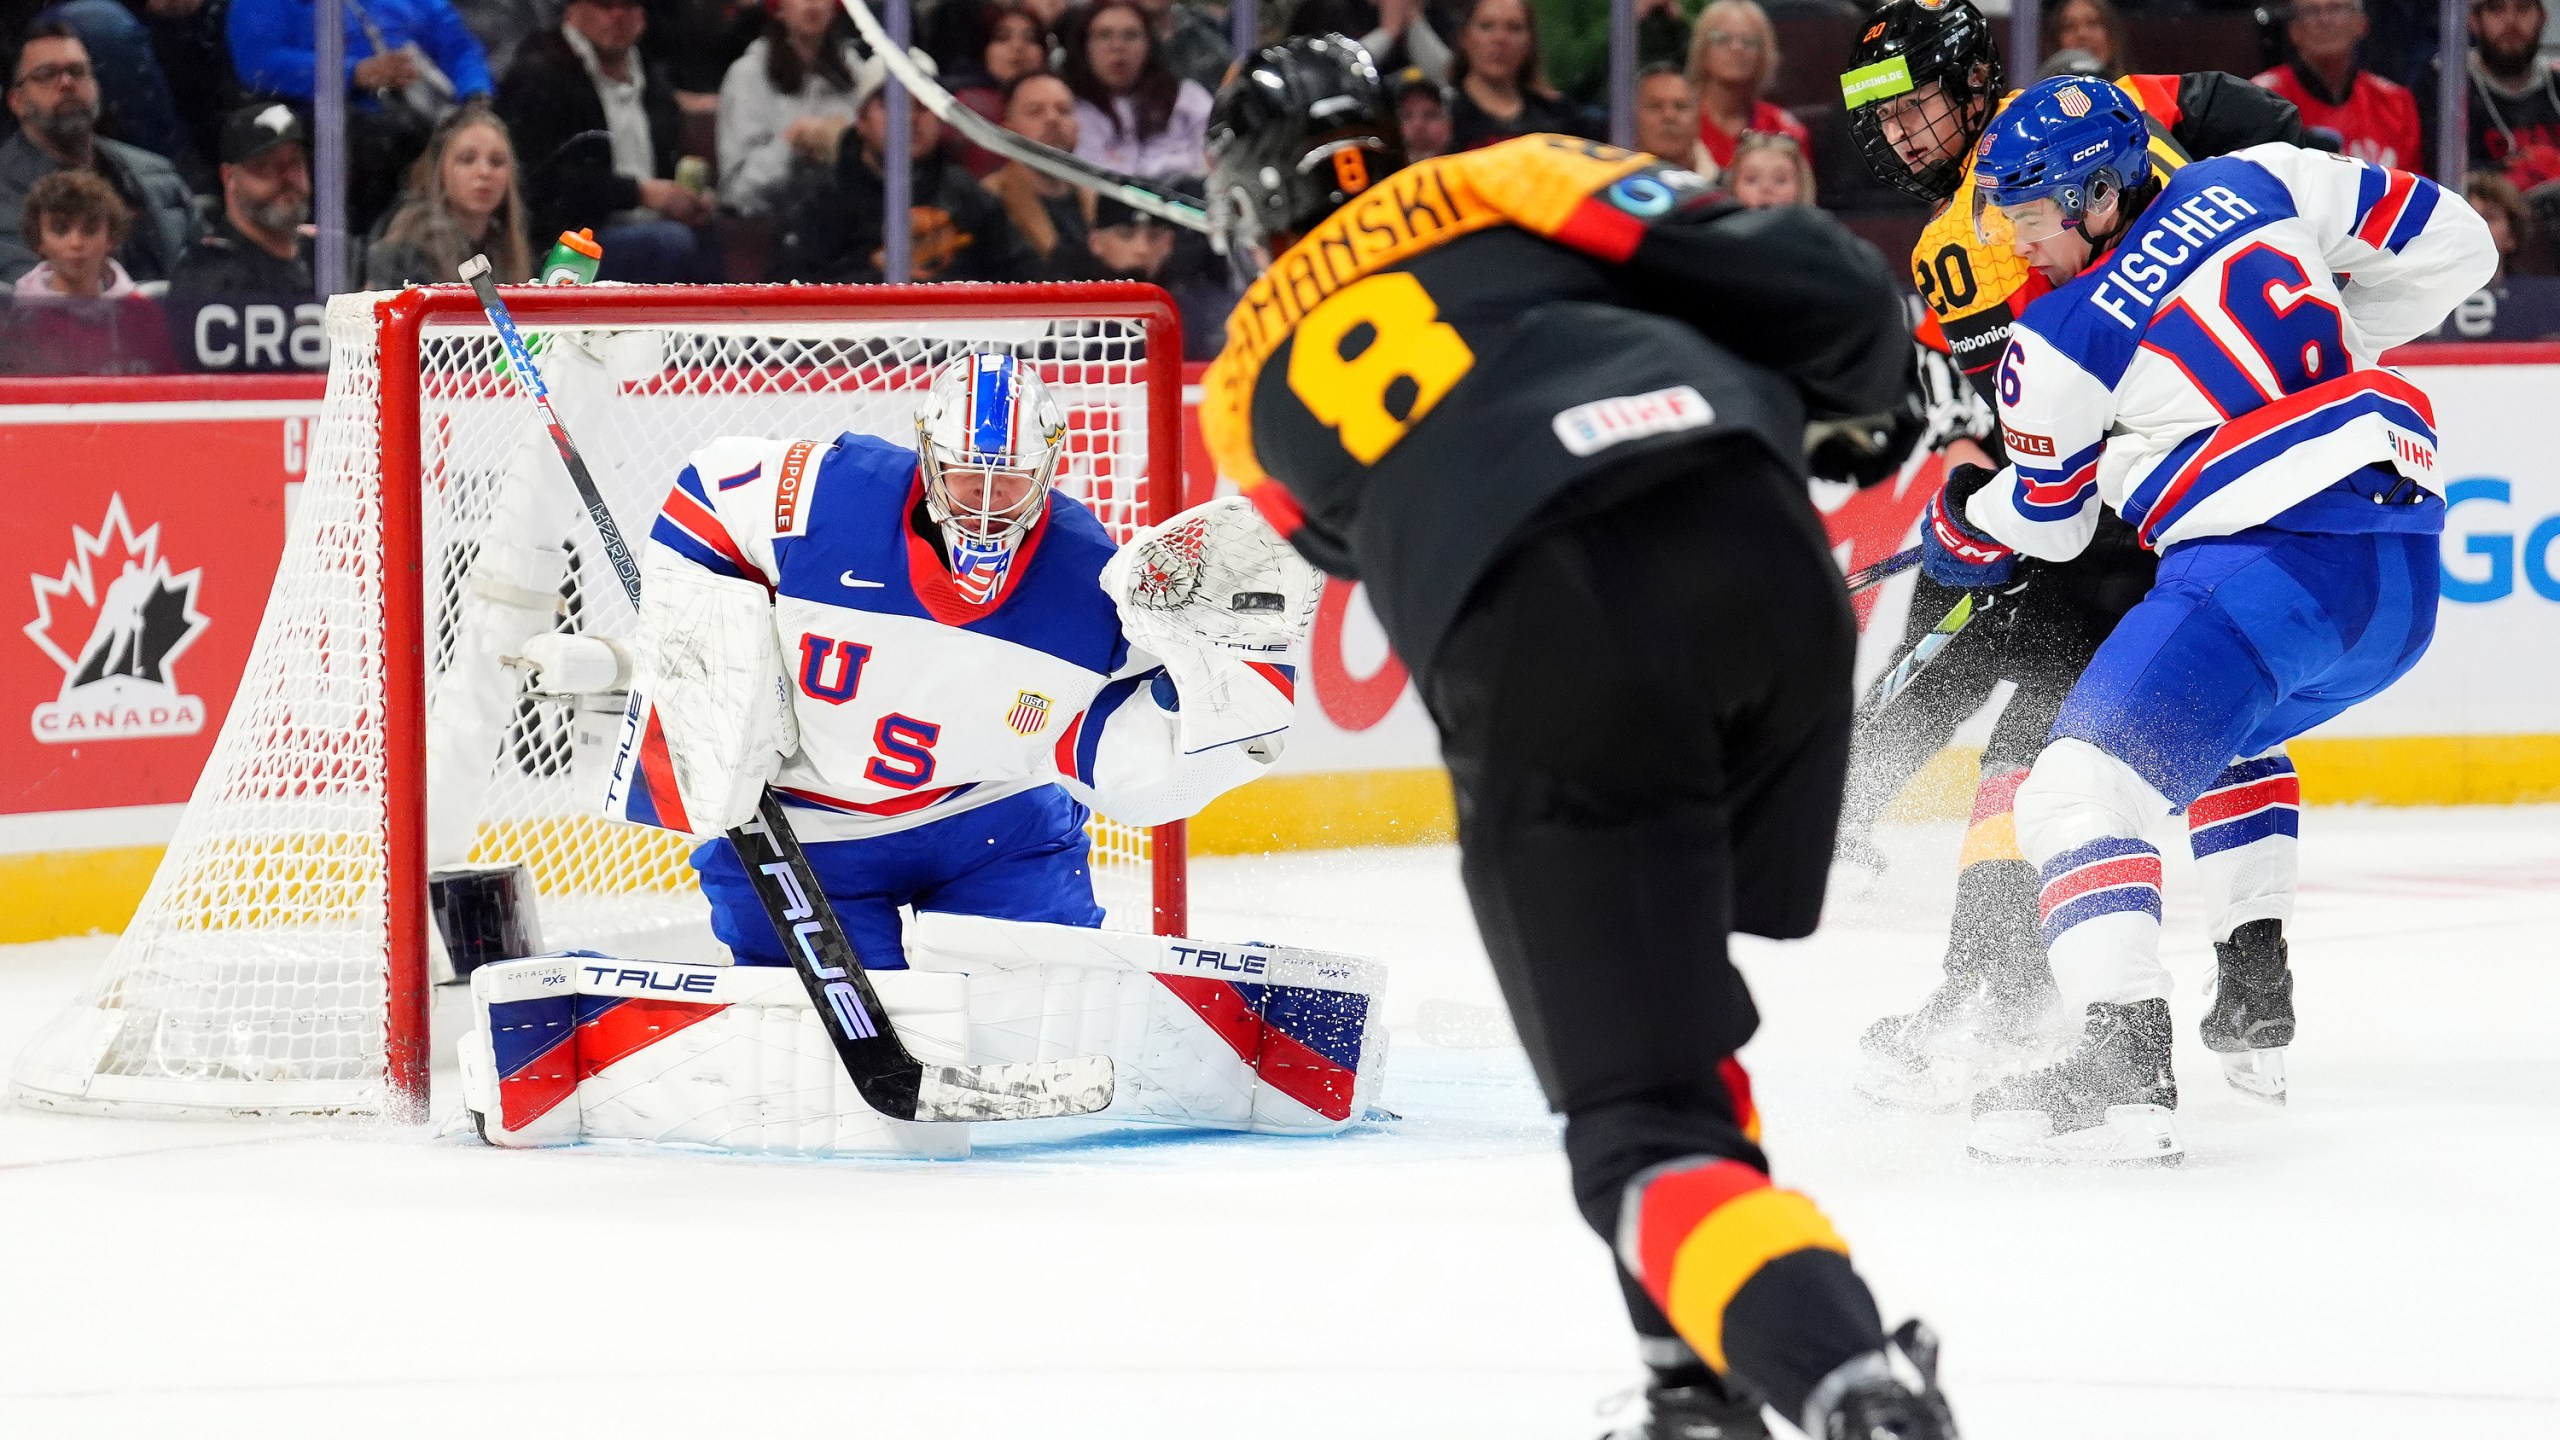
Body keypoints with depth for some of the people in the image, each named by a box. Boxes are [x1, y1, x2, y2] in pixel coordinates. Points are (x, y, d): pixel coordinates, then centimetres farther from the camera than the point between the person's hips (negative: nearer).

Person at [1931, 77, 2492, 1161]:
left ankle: (2125, 1068, -32)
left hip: (2268, 570, -8)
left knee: (2087, 783, -13)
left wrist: (1957, 529, 39)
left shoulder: (2057, 345, 0)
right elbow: (2450, 243, 19)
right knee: (2217, 733, 36)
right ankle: (2254, 995, 32)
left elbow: (2047, 524, 18)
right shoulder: (2255, 186, 13)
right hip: (2406, 575, 8)